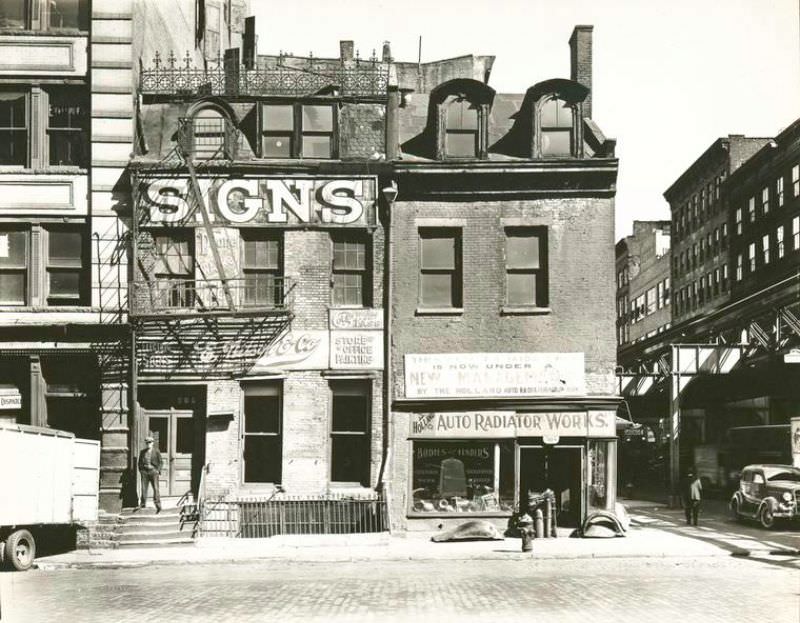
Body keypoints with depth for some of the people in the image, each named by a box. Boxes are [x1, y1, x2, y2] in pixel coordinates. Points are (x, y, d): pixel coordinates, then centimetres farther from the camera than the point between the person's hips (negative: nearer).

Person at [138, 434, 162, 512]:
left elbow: (160, 462, 4)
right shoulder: (142, 452, 12)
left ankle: (158, 506, -4)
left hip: (153, 471, -3)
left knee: (155, 488, -5)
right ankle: (143, 504, 5)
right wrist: (140, 470, 4)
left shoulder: (156, 451, 4)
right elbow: (140, 462, 17)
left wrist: (158, 470, -4)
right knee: (143, 488, -2)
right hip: (144, 471, 3)